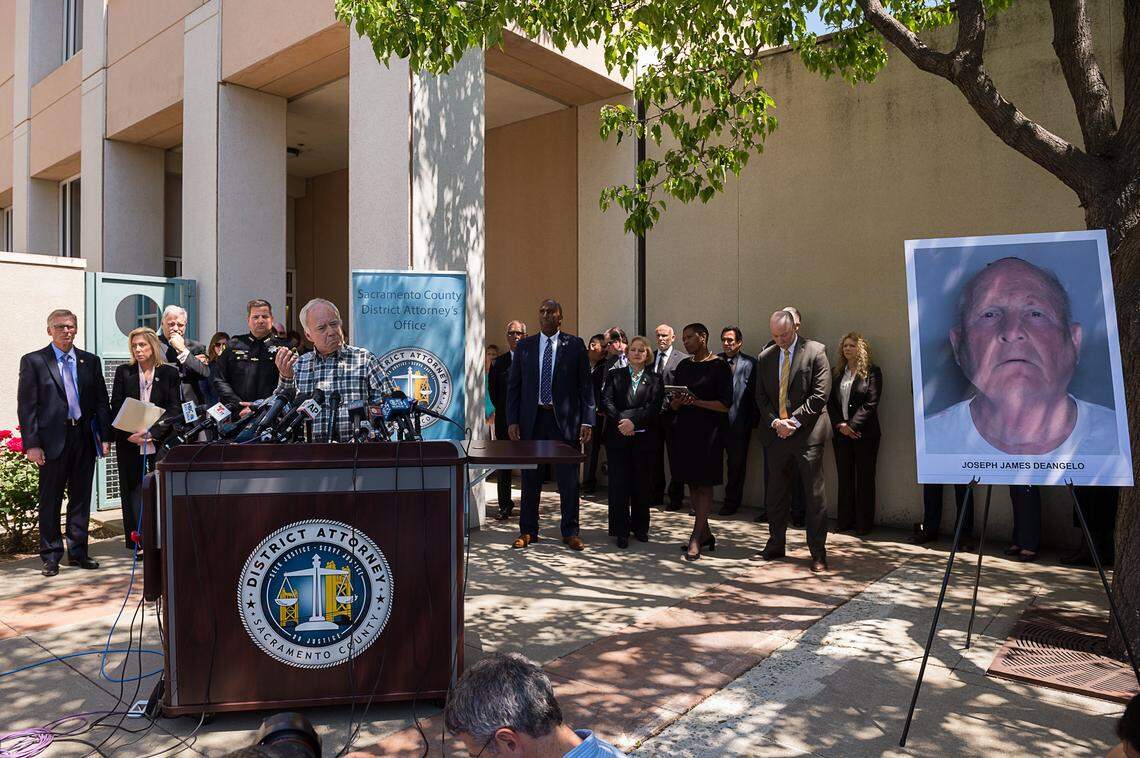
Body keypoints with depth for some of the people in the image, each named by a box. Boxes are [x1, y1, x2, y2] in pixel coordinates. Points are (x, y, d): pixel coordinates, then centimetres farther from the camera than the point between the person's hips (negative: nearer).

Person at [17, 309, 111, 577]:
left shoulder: (91, 361, 10)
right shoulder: (33, 361, 1)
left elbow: (101, 401, 10)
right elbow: (26, 406, -3)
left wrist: (105, 437, 2)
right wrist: (31, 444, -9)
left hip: (85, 438, 3)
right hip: (53, 441, -3)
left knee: (81, 498, 10)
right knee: (50, 501, 4)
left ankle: (78, 552, 20)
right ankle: (51, 557, 14)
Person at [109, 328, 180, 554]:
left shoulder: (169, 373, 6)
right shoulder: (124, 372, 11)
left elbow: (173, 409, 0)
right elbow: (116, 408, 6)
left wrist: (151, 433, -11)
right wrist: (129, 434, -9)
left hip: (160, 443, -1)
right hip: (129, 444, 1)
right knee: (133, 492, 0)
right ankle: (138, 543, 5)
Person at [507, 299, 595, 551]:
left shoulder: (574, 345, 2)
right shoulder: (524, 346, 8)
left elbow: (585, 385, 1)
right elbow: (514, 386, 8)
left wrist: (587, 421, -6)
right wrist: (512, 420, -1)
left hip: (565, 419, -2)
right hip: (532, 419, 2)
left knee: (568, 479, 4)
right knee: (530, 478, 9)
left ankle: (570, 532, 17)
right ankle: (528, 531, 22)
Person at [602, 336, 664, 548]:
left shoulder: (655, 380, 7)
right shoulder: (615, 375, 9)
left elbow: (654, 408, -5)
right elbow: (606, 401, -3)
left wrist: (633, 421, -18)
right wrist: (620, 422, -17)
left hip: (644, 437, 0)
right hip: (618, 437, 0)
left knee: (641, 483, 6)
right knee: (619, 483, -1)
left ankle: (640, 528, 20)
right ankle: (621, 531, 6)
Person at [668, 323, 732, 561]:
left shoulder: (719, 367, -5)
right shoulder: (683, 366, 12)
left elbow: (725, 404, -10)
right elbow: (672, 404, 14)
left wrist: (697, 401, -20)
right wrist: (677, 402, -9)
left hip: (708, 432, -6)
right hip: (684, 430, 6)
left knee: (704, 485, -2)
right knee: (692, 483, 10)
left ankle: (695, 539, 0)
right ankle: (705, 533, 22)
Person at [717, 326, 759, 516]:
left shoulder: (750, 363, -1)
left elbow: (755, 394, -2)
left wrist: (753, 421, -6)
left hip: (739, 423, -2)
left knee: (737, 463, 8)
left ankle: (732, 502, 21)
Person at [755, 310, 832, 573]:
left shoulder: (815, 351, -5)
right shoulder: (766, 357, 10)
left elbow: (820, 394, -10)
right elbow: (761, 396, 10)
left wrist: (794, 421, -13)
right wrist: (775, 422, -5)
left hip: (807, 434, -4)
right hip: (777, 433, 4)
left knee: (814, 496, 2)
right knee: (776, 494, 11)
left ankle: (818, 553, 11)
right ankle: (775, 546, 24)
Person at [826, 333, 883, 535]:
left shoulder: (872, 372, -2)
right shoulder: (836, 373, 12)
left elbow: (871, 403, -9)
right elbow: (830, 402, 7)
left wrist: (852, 425, -14)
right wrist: (840, 424, -6)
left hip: (864, 433, -4)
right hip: (841, 433, 4)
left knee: (864, 478, 2)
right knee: (844, 478, 8)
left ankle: (864, 524, 9)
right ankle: (845, 521, 14)